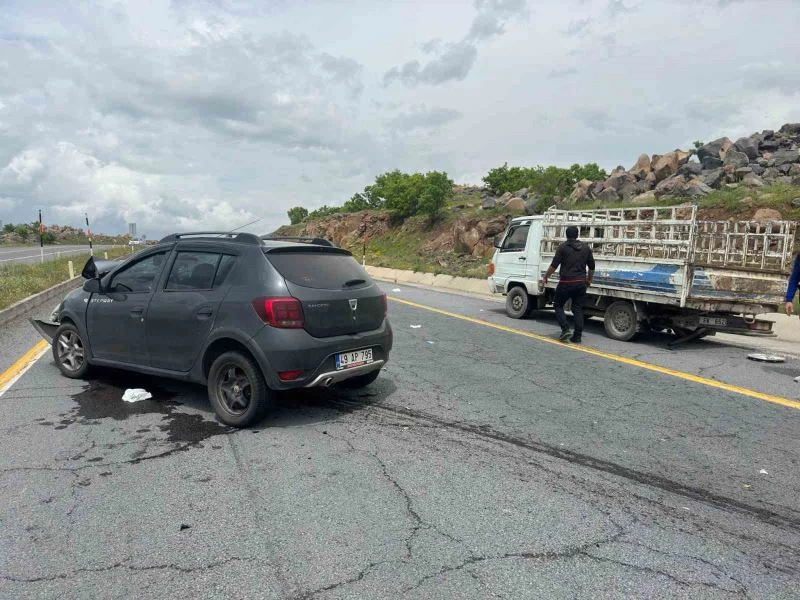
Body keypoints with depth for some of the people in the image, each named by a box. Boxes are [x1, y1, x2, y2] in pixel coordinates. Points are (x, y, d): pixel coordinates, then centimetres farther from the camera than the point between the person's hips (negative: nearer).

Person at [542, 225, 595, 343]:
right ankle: (577, 337, 7)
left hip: (566, 282, -4)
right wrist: (589, 280, 29)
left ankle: (565, 329, -5)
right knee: (578, 309, 9)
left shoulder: (563, 247, -6)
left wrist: (545, 278, 4)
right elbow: (592, 267, 15)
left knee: (558, 305, 11)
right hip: (581, 283, 4)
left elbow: (554, 265, -9)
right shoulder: (586, 248, 9)